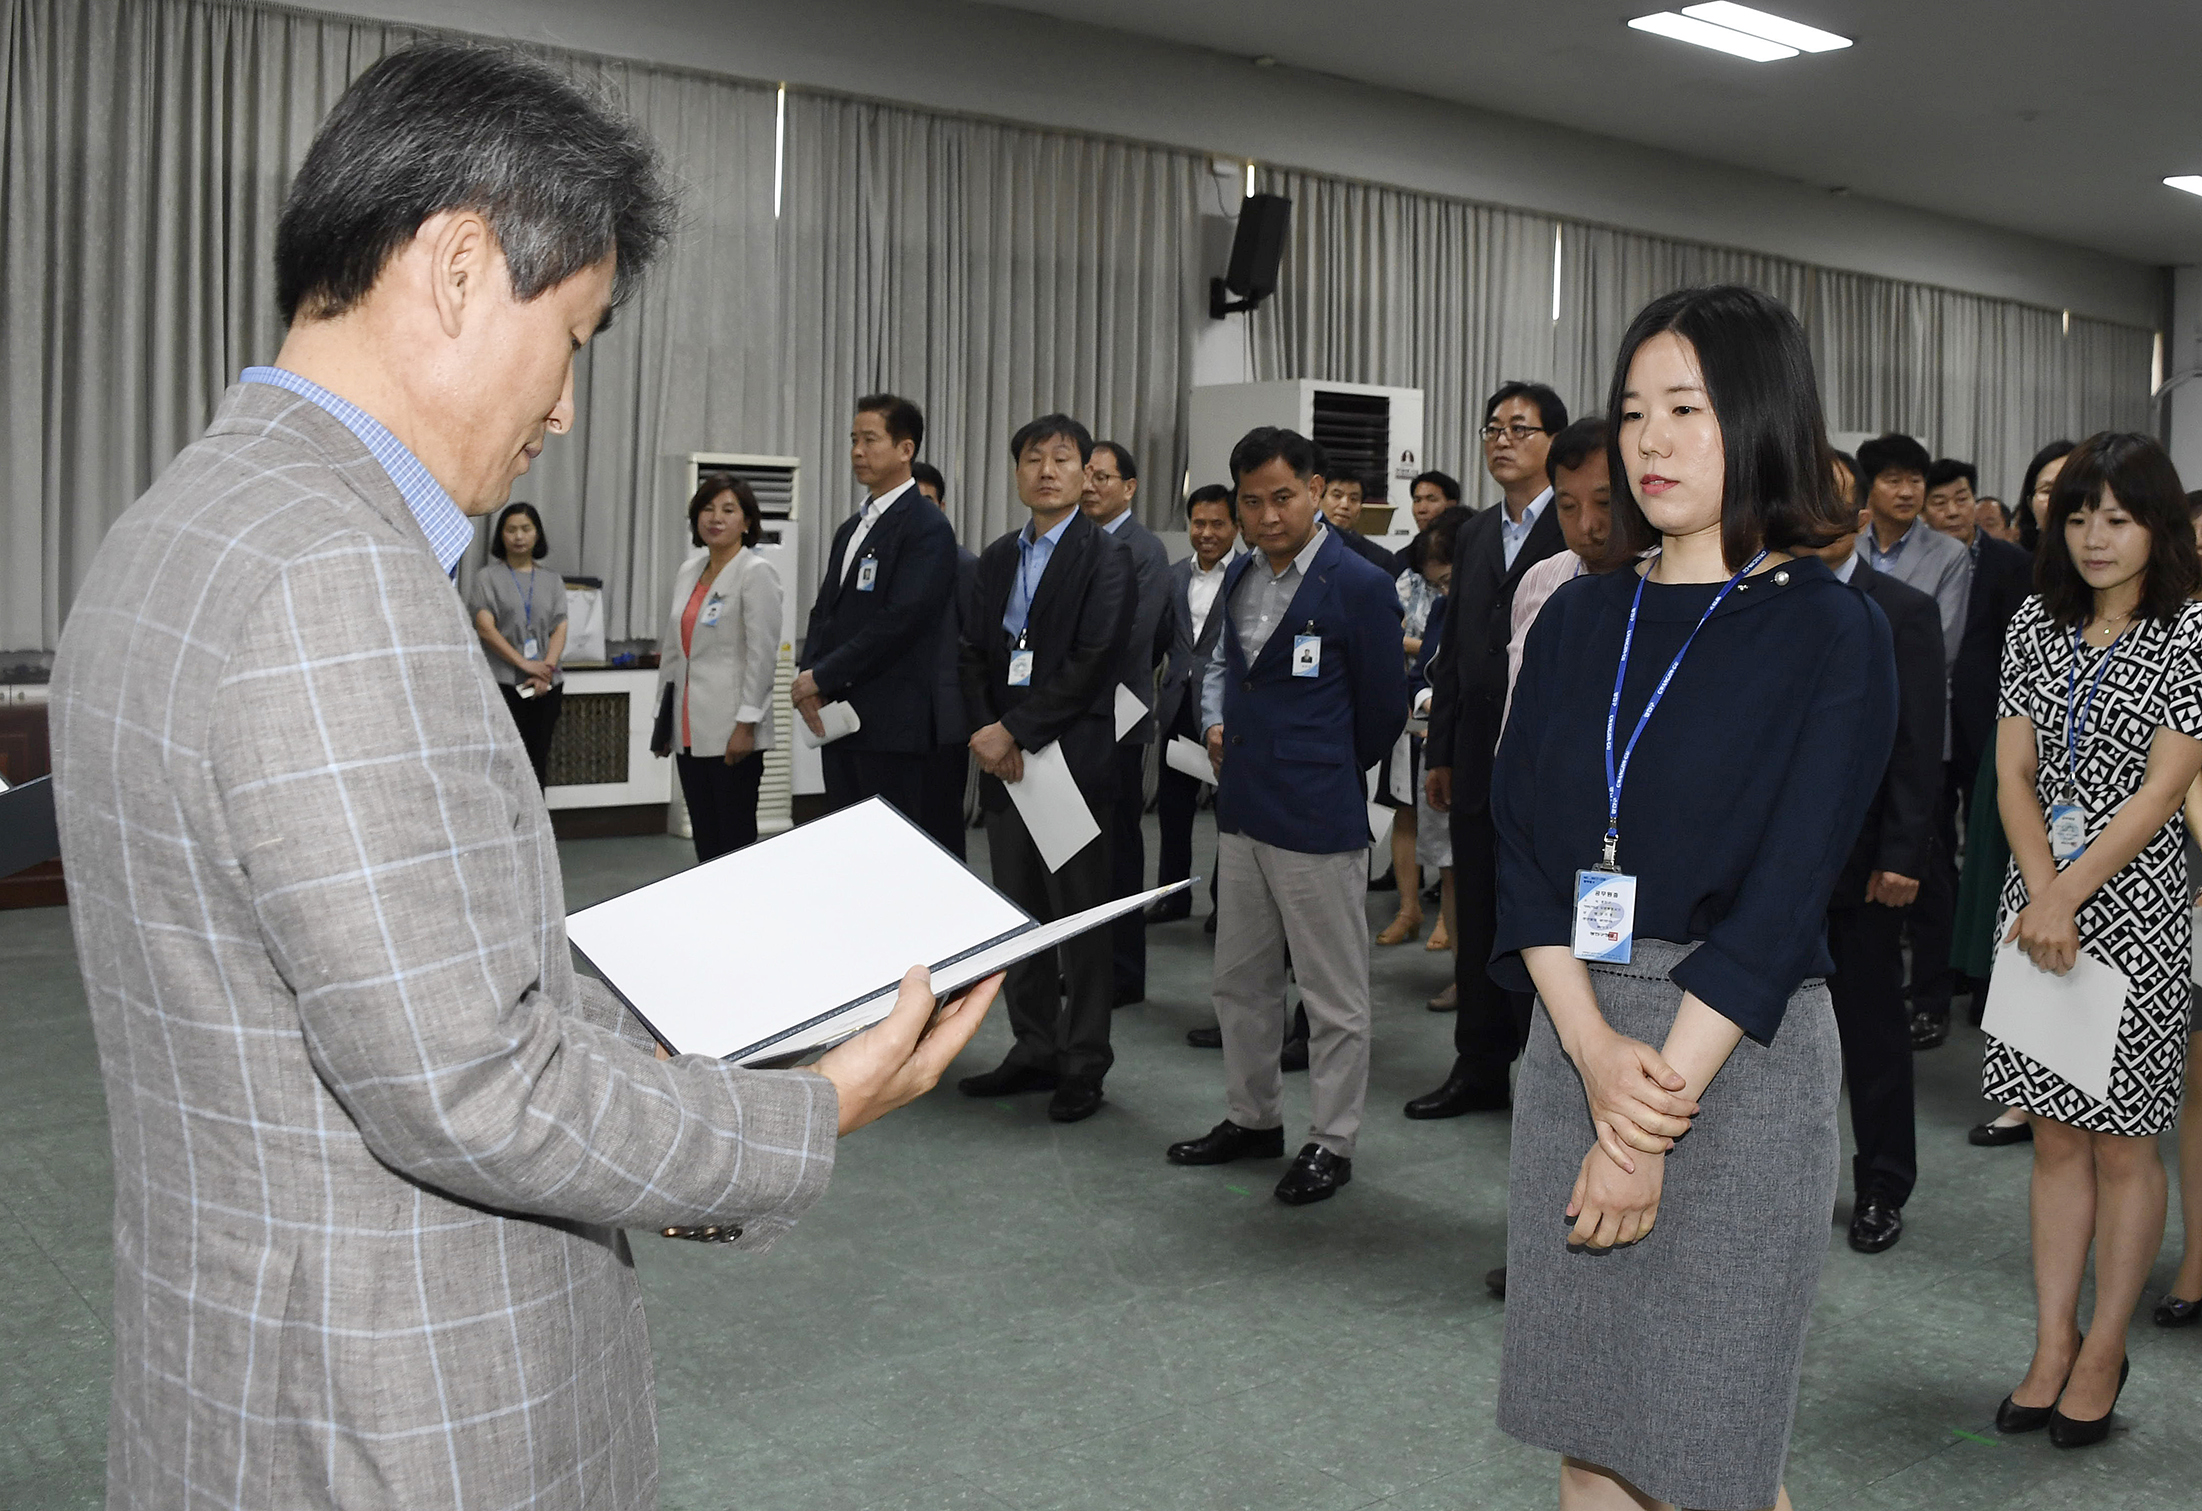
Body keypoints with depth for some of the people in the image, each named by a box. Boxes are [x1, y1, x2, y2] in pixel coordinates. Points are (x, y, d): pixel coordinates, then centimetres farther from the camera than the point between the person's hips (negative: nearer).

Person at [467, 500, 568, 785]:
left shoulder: (552, 581, 14)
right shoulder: (488, 578, 4)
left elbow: (560, 629, 6)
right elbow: (486, 628, -5)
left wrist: (547, 669, -10)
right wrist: (525, 664, -14)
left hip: (546, 687, 3)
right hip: (503, 683, -3)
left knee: (537, 762, 4)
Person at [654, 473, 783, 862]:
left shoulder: (756, 573, -7)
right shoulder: (687, 573, 14)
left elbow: (762, 654, -13)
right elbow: (671, 650, 19)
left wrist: (747, 724, -18)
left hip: (732, 731, -7)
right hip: (691, 732, 7)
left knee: (735, 838, -2)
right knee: (704, 840, 11)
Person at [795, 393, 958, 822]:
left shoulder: (927, 527, -9)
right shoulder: (851, 527, 20)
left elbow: (901, 620, -18)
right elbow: (824, 611, 18)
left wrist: (821, 676, -15)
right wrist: (808, 679, 0)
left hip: (891, 723, -8)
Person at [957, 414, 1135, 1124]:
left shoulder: (1107, 558, -6)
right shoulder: (997, 558, 15)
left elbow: (1093, 664, -14)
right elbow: (975, 654, 10)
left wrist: (1016, 730, -15)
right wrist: (983, 731, -6)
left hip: (1074, 759, -6)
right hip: (1004, 758, 6)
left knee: (1081, 917, 2)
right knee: (1019, 912, 12)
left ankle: (1083, 1066, 12)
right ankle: (1034, 1051, 24)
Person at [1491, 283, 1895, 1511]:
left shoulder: (1834, 634, -5)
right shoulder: (1582, 617, 8)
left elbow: (1784, 891, -13)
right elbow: (1523, 842, 1)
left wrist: (1659, 1107, -16)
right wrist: (1594, 1050, -13)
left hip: (1743, 1053, -4)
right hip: (1576, 1039, 5)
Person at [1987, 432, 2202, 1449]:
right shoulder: (2035, 627, 7)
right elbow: (2013, 773, 3)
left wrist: (2070, 894, -16)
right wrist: (2042, 893, -11)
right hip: (2040, 899, 4)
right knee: (2057, 1135, 10)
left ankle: (2103, 1354, 18)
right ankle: (2053, 1346, 20)